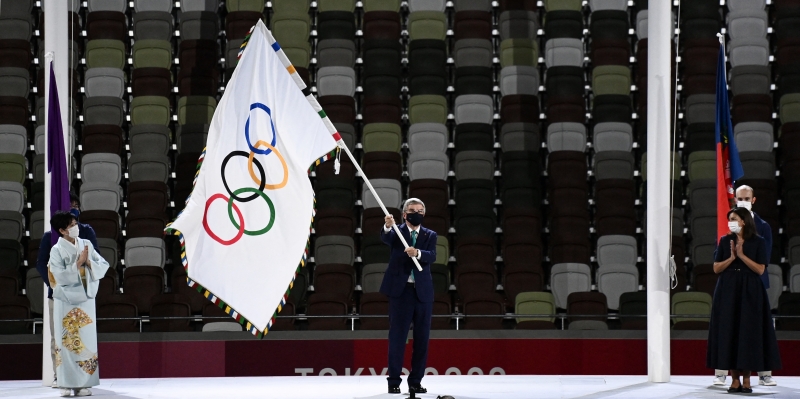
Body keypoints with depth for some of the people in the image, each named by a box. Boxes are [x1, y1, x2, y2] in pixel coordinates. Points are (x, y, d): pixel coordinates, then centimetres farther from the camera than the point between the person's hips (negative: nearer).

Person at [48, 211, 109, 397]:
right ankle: (67, 384, 3)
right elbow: (60, 276, -16)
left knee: (87, 341, 2)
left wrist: (89, 263, -14)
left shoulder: (86, 244, 5)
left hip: (86, 299, 4)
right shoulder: (57, 250, -6)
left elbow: (104, 266, 2)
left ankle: (83, 383, 6)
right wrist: (79, 263, -17)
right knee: (67, 342, -1)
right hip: (65, 301, -4)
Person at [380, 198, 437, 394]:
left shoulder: (430, 235, 9)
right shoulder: (397, 232, 3)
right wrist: (387, 227, -43)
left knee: (422, 338, 5)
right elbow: (386, 238, -21)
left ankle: (416, 381, 13)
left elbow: (432, 256, -10)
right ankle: (394, 381, 1)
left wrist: (417, 252, -31)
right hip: (400, 290, -3)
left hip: (423, 292, 3)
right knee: (397, 336, -2)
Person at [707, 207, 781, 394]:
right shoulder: (725, 241, 7)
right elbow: (716, 268, 4)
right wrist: (731, 258, -11)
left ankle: (746, 379, 3)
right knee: (729, 332, -2)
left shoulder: (758, 242, 0)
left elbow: (760, 270, -7)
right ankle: (735, 379, 2)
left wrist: (741, 255, -13)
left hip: (750, 293, -2)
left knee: (748, 333, -3)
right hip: (728, 292, 2)